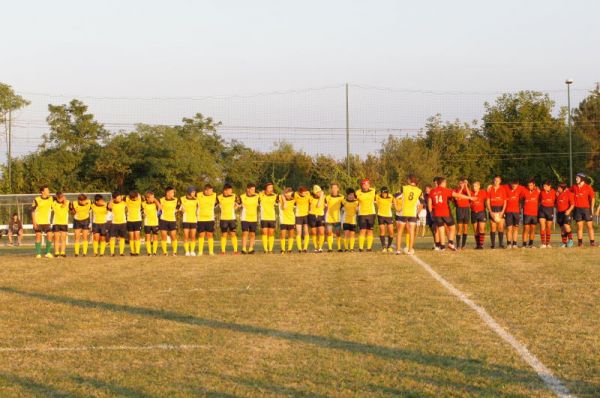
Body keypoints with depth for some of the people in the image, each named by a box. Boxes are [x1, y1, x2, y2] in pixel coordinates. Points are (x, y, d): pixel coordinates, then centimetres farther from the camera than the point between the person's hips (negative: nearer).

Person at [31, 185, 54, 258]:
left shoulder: (51, 199, 2)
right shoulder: (37, 200, -8)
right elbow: (33, 211, -6)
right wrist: (34, 222, -14)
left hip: (47, 222, 3)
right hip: (38, 222, -3)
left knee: (49, 235, -8)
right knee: (38, 236, -6)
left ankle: (48, 252, 5)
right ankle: (38, 253, 3)